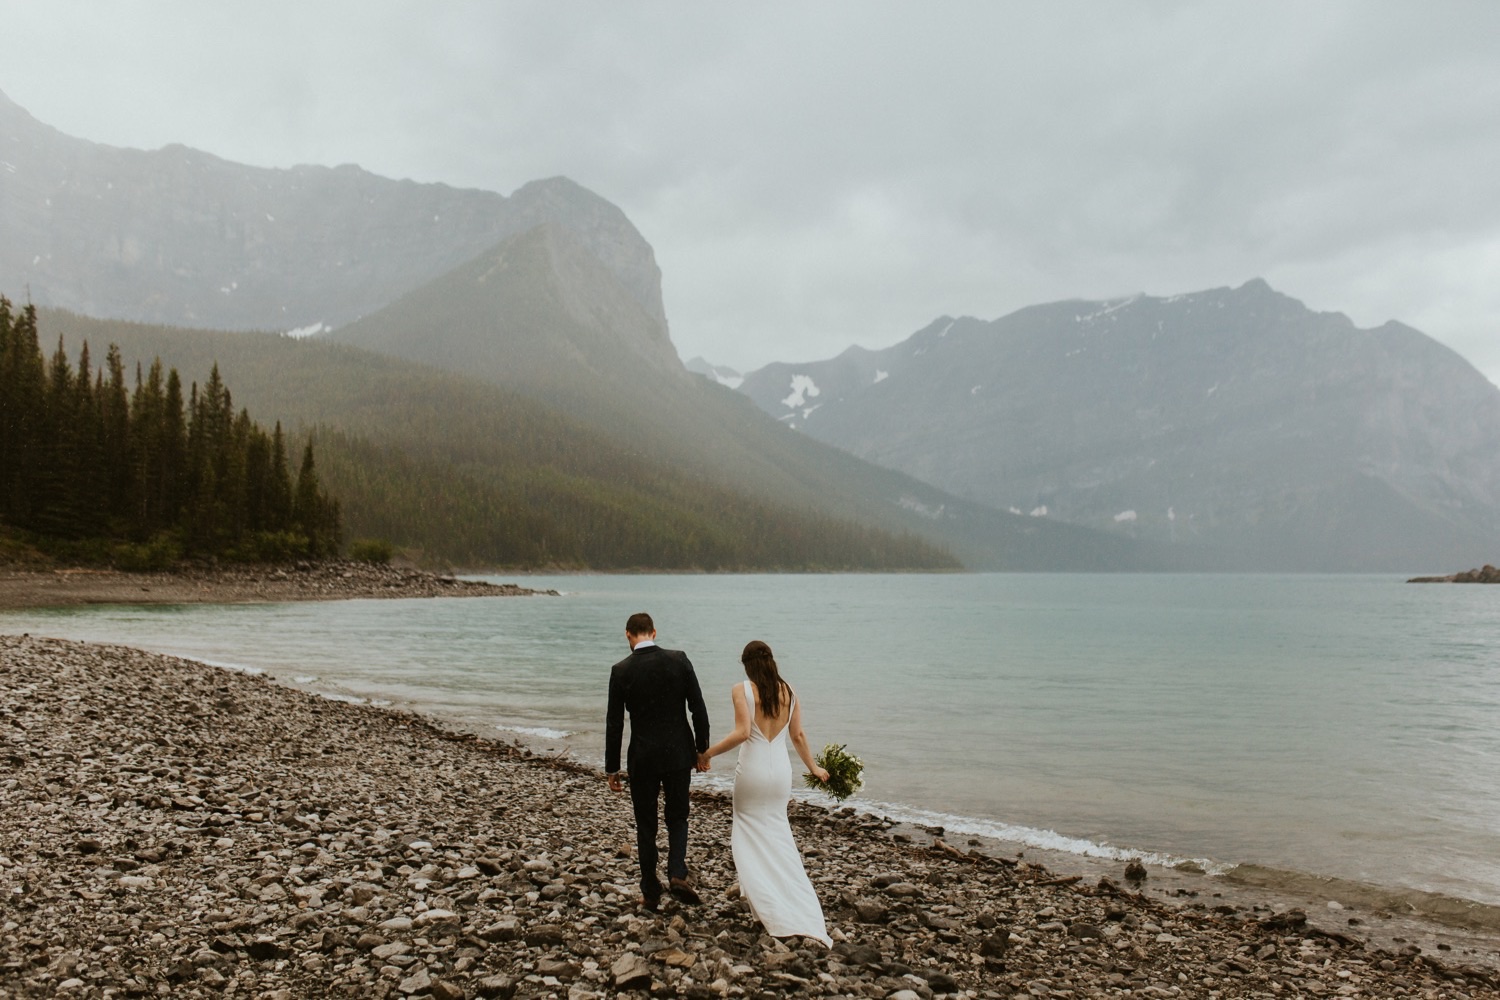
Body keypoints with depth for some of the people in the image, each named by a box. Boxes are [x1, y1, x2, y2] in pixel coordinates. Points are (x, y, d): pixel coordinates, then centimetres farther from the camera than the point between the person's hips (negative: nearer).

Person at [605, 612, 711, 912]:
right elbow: (698, 709, -4)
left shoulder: (621, 670, -8)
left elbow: (614, 723, -5)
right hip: (679, 752, 1)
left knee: (646, 825, 12)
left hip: (642, 758, -1)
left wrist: (612, 768, 4)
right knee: (677, 816, 19)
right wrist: (702, 749, 7)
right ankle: (677, 873, 1)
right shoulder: (679, 660, -6)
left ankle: (651, 893, 18)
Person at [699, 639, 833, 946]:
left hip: (752, 771, -4)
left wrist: (708, 753, -11)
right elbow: (798, 736, 8)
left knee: (750, 832, 11)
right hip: (781, 770, 4)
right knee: (779, 834, 17)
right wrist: (813, 767, 21)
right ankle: (807, 913, 15)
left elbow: (742, 732, -19)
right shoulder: (788, 691, 4)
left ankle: (772, 907, 8)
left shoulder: (742, 689, -9)